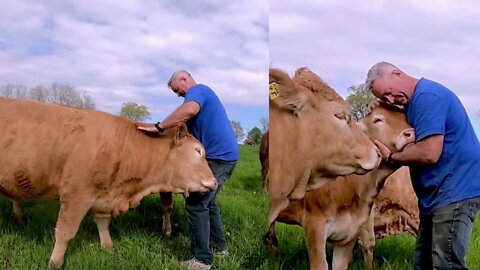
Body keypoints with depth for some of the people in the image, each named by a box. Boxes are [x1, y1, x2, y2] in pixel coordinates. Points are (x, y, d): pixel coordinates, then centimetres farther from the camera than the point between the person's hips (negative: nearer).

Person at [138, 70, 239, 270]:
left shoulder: (196, 90, -7)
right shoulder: (203, 93, 25)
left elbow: (190, 110, -32)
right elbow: (195, 129, 30)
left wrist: (159, 127, -27)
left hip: (218, 155, -11)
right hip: (224, 154, 11)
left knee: (196, 204, -7)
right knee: (207, 201, 21)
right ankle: (218, 246, 30)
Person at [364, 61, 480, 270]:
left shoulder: (427, 97, -17)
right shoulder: (416, 101, 16)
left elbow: (429, 153, -25)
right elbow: (409, 140, 20)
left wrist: (390, 157, -9)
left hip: (455, 191, -11)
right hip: (437, 193, 11)